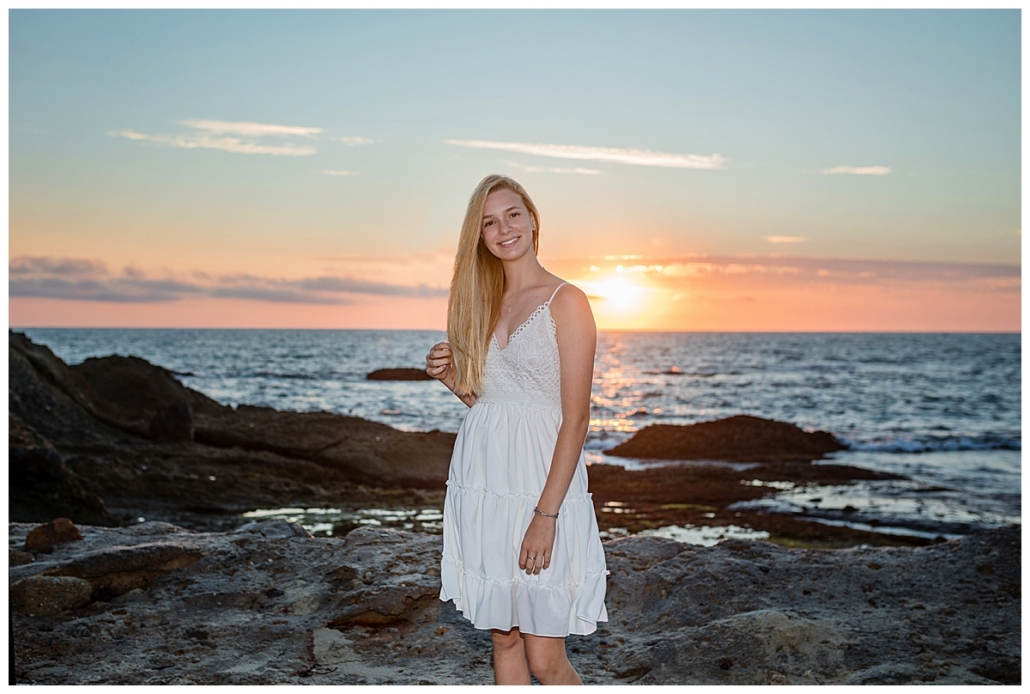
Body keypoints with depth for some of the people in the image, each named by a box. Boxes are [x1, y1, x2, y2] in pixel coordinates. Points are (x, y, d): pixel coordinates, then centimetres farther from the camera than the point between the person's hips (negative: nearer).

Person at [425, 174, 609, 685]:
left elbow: (576, 418, -12)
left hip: (539, 484, -6)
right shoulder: (484, 303, 13)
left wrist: (545, 515, -18)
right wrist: (449, 376, -1)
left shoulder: (565, 301, -7)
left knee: (545, 659, -2)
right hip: (481, 483, 6)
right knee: (503, 640, 12)